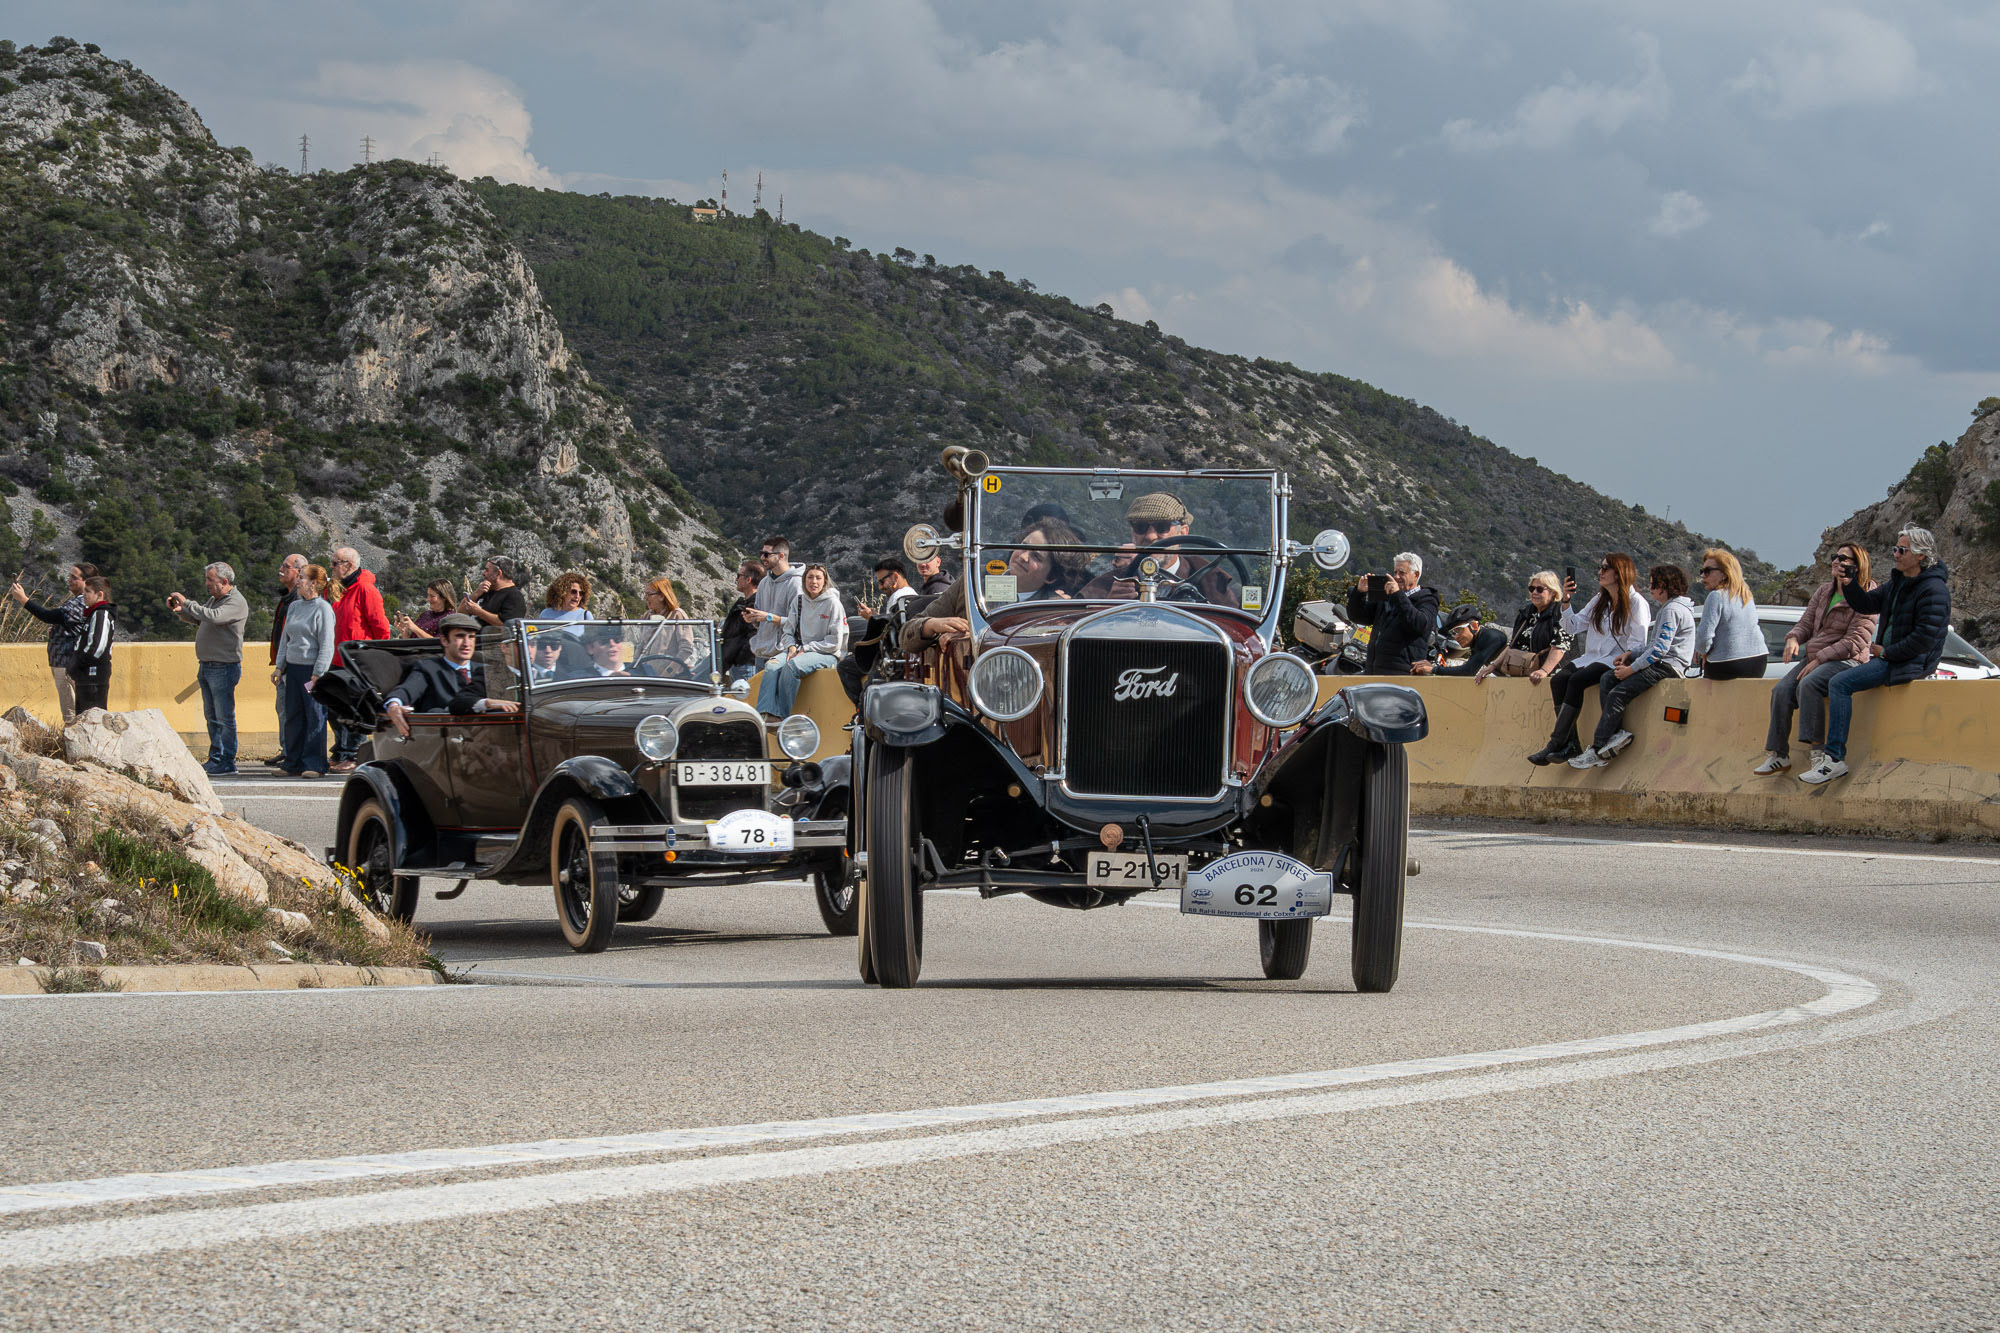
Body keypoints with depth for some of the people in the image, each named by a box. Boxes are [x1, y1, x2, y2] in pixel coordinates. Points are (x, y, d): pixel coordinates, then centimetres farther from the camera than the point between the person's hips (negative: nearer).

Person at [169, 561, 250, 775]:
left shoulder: (236, 603, -13)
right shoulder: (214, 599, 16)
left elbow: (213, 617, -29)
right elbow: (197, 619, 27)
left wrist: (186, 603, -22)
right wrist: (180, 610, 8)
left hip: (224, 667, -9)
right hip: (206, 666, 9)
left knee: (225, 717, -6)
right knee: (212, 716, 13)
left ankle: (227, 761, -3)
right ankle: (215, 758, 19)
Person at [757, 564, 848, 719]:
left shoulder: (832, 603, -3)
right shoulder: (799, 601, 12)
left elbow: (834, 642, -8)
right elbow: (788, 630, 18)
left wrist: (806, 649, -11)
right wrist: (792, 647, -4)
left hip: (826, 654, -5)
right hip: (800, 651, 5)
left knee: (792, 666, -35)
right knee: (772, 665, -25)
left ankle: (782, 716, -31)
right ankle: (766, 713, -39)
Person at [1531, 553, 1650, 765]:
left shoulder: (1636, 603, -3)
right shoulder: (1599, 600, 19)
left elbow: (1638, 644, -9)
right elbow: (1572, 627, 17)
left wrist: (1624, 657, -26)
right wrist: (1566, 601, 4)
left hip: (1616, 661, -7)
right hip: (1592, 658, 7)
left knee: (1576, 680, -31)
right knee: (1558, 679, -22)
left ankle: (1556, 744, -33)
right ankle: (1570, 745, -28)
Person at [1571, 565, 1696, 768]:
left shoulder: (1673, 610, -12)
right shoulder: (1668, 608, 22)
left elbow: (1661, 648, -19)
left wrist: (1632, 668, -16)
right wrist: (1631, 655, 11)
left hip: (1668, 667, -11)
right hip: (1660, 663, 11)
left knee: (1618, 694, -19)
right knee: (1607, 679, -1)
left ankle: (1597, 751, -19)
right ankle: (1617, 732, -12)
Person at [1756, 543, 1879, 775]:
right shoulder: (1823, 592, 16)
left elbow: (1854, 641, -14)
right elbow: (1806, 624, 19)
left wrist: (1820, 659, -18)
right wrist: (1793, 638, -6)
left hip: (1846, 660, -7)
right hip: (1814, 657, 7)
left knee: (1808, 684, -34)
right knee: (1782, 689, -17)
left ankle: (1816, 751, -37)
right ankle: (1777, 754, -15)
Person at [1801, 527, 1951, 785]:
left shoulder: (1933, 589, -15)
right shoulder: (1899, 583, 15)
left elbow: (1925, 637, -21)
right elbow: (1867, 604, 20)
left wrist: (1886, 652, -15)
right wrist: (1849, 584, 0)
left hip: (1910, 663, -10)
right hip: (1889, 657, 10)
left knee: (1840, 684, -21)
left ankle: (1835, 759, -23)